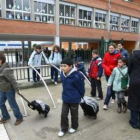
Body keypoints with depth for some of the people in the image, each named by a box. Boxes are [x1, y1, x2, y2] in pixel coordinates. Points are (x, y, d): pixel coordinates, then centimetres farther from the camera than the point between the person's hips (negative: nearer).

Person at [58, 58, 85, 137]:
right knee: (63, 115, 11)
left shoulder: (76, 76, -28)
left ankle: (74, 127, 43)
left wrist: (80, 97, 1)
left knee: (74, 114, 17)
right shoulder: (62, 74, -7)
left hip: (74, 99, -5)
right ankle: (64, 129, 33)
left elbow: (81, 88, -14)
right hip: (65, 98, 5)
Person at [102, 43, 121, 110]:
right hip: (107, 74, 4)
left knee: (109, 88, -7)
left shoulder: (118, 55, -9)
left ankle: (105, 104, -4)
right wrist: (107, 68, -19)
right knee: (111, 87, 20)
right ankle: (113, 98, 43)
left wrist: (113, 67, -18)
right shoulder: (106, 54, 1)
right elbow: (103, 64, 1)